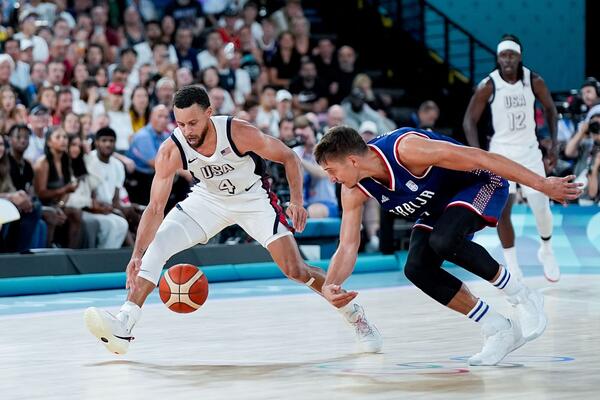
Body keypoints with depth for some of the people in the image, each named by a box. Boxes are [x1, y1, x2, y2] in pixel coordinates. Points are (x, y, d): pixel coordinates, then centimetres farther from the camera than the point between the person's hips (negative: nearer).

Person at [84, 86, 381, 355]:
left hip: (254, 199, -2)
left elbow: (289, 158, -16)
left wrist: (297, 201, -26)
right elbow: (155, 207, -26)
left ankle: (354, 315, 13)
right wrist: (137, 255, -37)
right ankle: (123, 327, -18)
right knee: (155, 246, -17)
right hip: (208, 199, 2)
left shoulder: (239, 133, -31)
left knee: (296, 270, -9)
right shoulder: (171, 151, -26)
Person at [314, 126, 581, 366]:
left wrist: (542, 184, -29)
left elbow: (479, 158, -31)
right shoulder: (354, 191, -13)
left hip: (479, 184, -7)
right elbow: (348, 247, -8)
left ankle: (524, 299, -15)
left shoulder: (405, 148, -35)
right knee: (417, 269, -15)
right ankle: (500, 331, -3)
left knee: (443, 241, -34)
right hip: (439, 207, 8)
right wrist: (329, 286, -29)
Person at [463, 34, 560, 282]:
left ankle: (546, 251, 26)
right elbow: (469, 121, -8)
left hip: (529, 150, 1)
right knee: (502, 210, -6)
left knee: (541, 207, -2)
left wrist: (554, 145, 3)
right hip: (501, 152, -1)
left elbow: (550, 108, 7)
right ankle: (512, 266, 6)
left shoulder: (534, 81, -9)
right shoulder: (488, 86, -15)